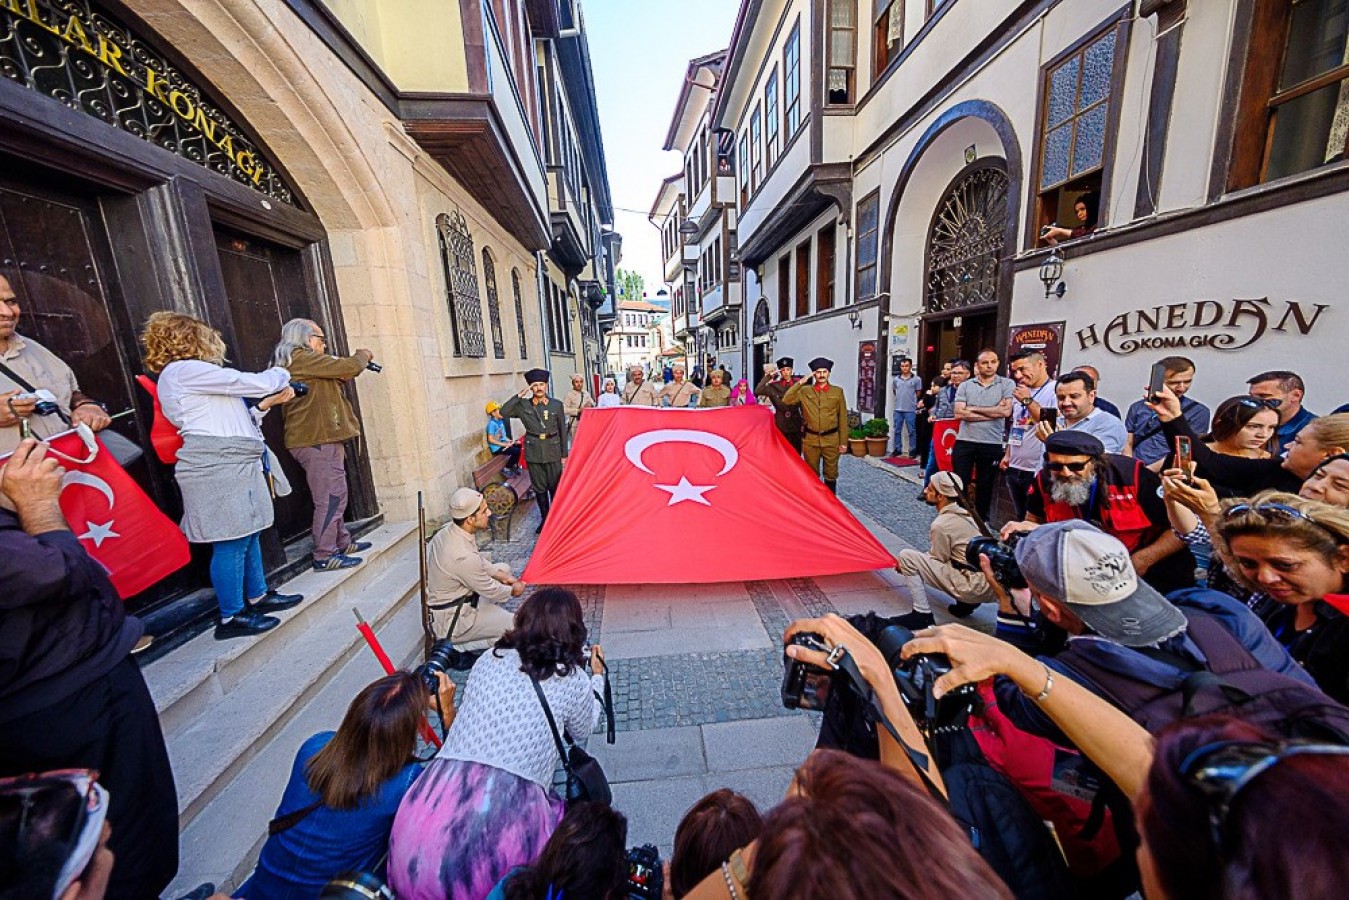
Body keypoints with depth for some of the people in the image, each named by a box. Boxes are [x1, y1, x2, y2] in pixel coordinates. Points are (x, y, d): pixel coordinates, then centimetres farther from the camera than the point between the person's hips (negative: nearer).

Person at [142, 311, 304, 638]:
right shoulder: (184, 370, -8)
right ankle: (231, 617, 4)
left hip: (232, 466, 10)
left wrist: (265, 404, 17)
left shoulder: (185, 375, 23)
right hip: (219, 468, -10)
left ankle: (257, 596, 27)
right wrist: (280, 374, 8)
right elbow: (254, 382, -12)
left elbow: (228, 423, 21)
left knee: (247, 534, 15)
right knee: (231, 542, -6)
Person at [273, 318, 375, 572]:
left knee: (335, 496, 18)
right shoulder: (301, 358, -12)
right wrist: (363, 355, 4)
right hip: (318, 440, -11)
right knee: (330, 498, -7)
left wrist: (358, 362, 12)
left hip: (320, 438, 11)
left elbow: (336, 375, 24)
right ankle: (325, 556, -2)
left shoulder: (295, 360, 20)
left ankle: (343, 542, 29)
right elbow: (348, 367, -17)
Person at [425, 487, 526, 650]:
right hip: (449, 623, -9)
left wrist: (502, 576, 7)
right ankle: (461, 646, 0)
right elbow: (491, 591, -19)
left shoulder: (449, 530, -9)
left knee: (503, 568, 15)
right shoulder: (463, 556, -35)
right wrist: (513, 590, 0)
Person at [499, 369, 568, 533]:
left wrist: (564, 454, 4)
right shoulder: (524, 405, 2)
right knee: (539, 488, 10)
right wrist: (520, 395, -13)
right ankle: (544, 518, 26)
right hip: (533, 452, 1)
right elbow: (504, 412, -12)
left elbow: (563, 430, 4)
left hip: (553, 451, -1)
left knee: (555, 487, 5)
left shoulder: (556, 405, 1)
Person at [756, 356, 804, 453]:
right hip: (780, 425, 0)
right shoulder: (774, 386, 1)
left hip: (796, 425, 0)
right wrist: (768, 376, -11)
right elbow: (757, 391, -13)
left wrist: (804, 423, 3)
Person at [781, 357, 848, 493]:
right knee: (811, 474, 11)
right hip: (810, 439, 0)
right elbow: (786, 400, -11)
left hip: (831, 439, 0)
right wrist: (800, 383, -12)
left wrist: (843, 441, 0)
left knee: (831, 474, 8)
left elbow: (843, 418, 3)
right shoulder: (804, 391, 3)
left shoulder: (837, 391, 3)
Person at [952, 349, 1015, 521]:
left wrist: (974, 409, -8)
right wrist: (992, 413, -10)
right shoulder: (965, 386, 4)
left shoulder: (1007, 384, 2)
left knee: (985, 486, 12)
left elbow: (1006, 411, -12)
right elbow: (959, 413, -8)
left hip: (992, 445, 0)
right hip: (964, 442, 1)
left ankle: (981, 520, 27)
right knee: (959, 484, 5)